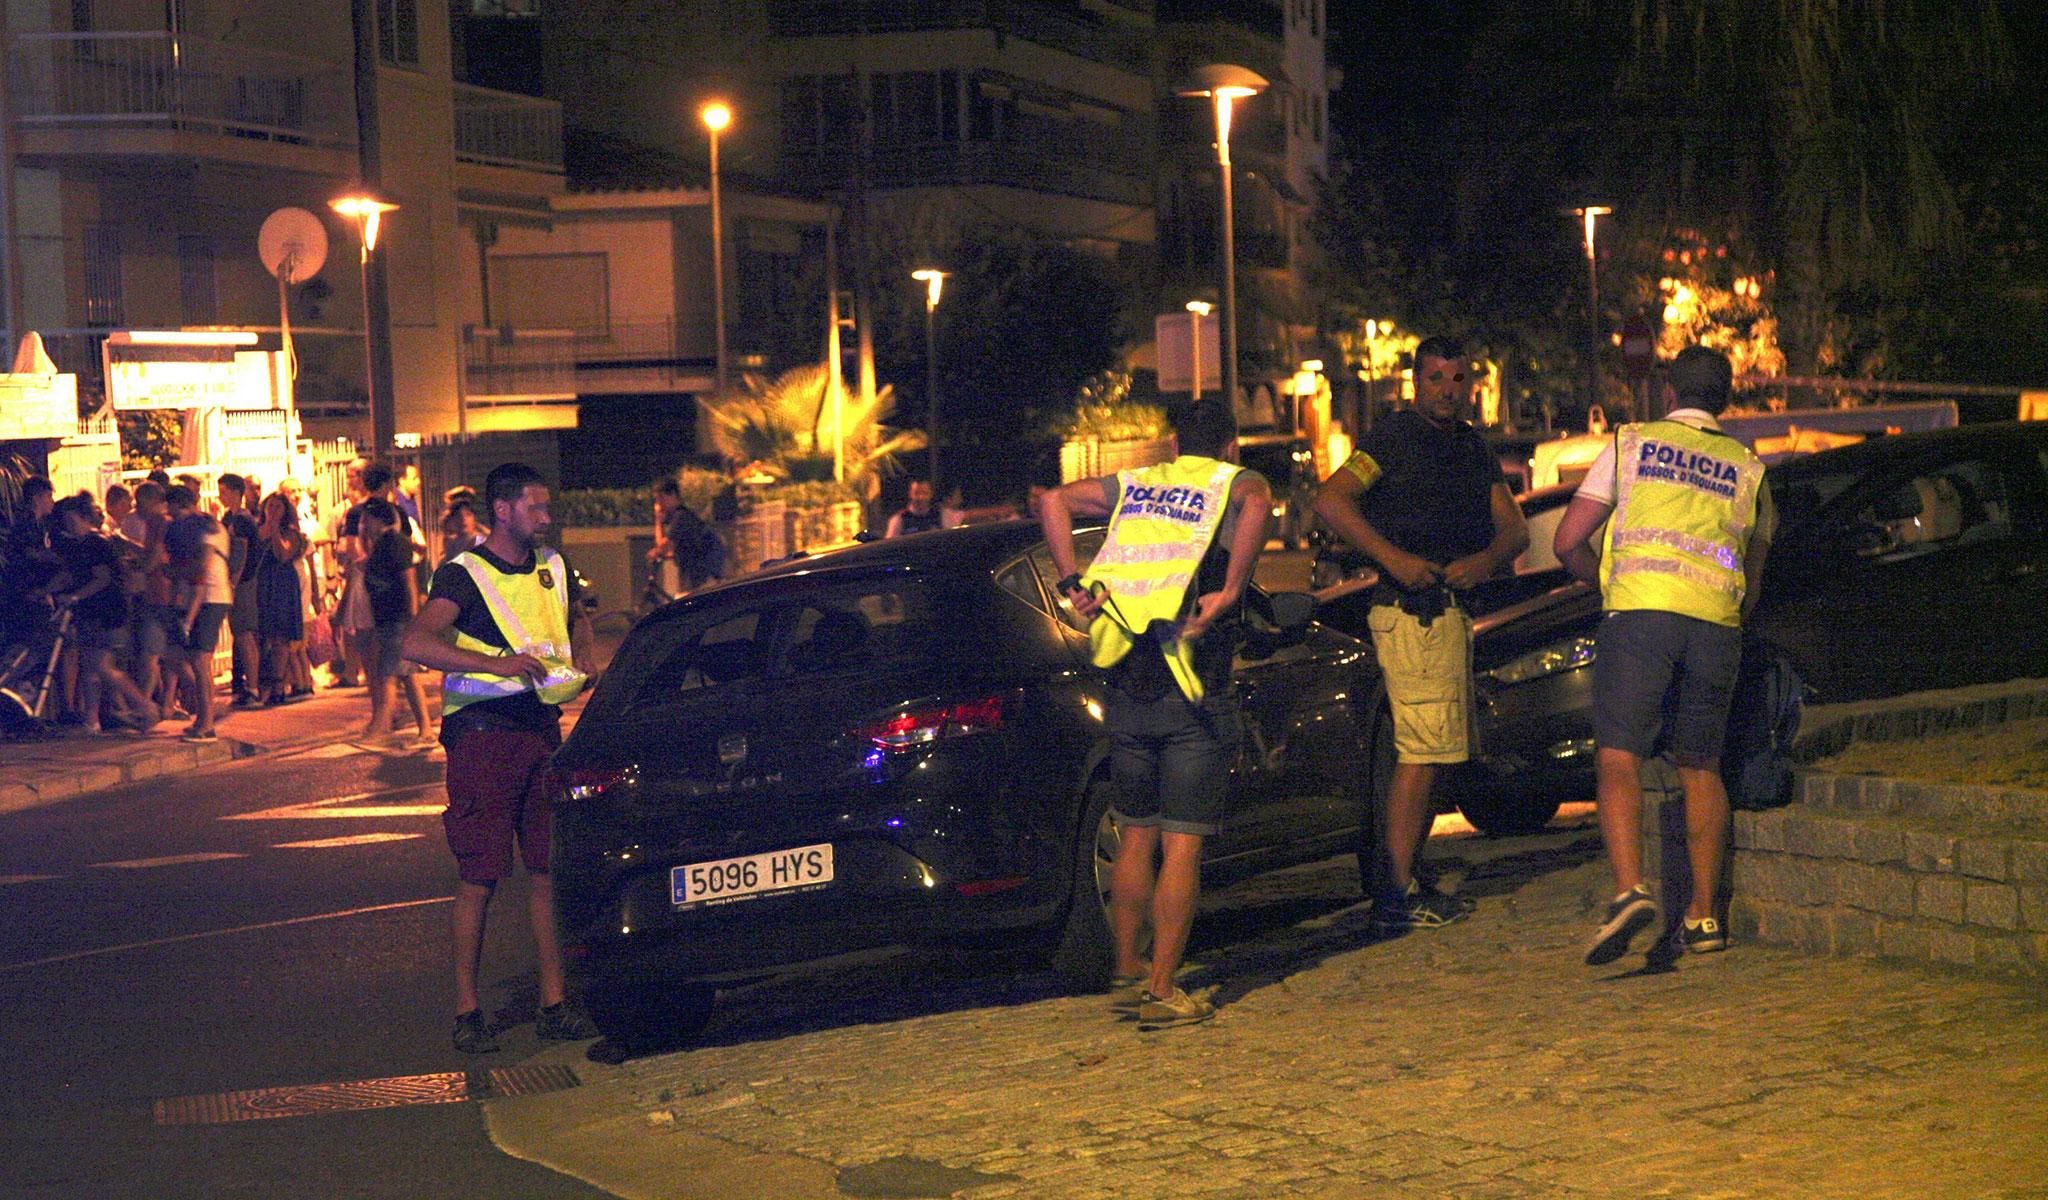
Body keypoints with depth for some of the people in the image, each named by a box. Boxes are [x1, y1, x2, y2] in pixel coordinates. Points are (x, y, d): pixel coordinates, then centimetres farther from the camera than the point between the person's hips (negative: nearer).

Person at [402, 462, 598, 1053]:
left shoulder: (553, 568, 12)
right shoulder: (464, 575, -8)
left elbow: (577, 628, 32)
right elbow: (416, 642, -24)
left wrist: (576, 670, 11)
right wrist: (497, 663, -32)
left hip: (542, 726, 6)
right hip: (482, 732, -6)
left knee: (548, 870, 5)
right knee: (479, 876, -4)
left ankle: (553, 1005, 11)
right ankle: (467, 1012, 3)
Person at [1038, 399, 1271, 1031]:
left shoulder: (1134, 485, 16)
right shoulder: (1237, 481, 3)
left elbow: (1053, 501, 7)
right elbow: (1256, 504, -22)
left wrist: (1071, 581, 3)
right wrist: (1230, 592, -19)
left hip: (1126, 688, 5)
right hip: (1192, 693, -4)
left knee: (1136, 835, 17)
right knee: (1182, 846, -2)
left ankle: (1127, 974, 24)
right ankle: (1163, 992, -4)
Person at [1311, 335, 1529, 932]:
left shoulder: (1473, 447, 19)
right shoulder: (1396, 435, -5)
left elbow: (1513, 528, 13)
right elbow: (1330, 499, -16)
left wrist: (1484, 560, -10)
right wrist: (1393, 557, -22)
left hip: (1451, 608, 9)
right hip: (1414, 608, -9)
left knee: (1430, 751, 13)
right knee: (1422, 751, -12)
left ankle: (1403, 880, 22)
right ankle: (1398, 897, -12)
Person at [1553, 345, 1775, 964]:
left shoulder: (1631, 443, 13)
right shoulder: (1749, 469, 21)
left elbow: (1567, 543, 11)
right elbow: (1753, 578, 27)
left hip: (1639, 612, -3)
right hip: (1717, 625, 3)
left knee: (1618, 759, -7)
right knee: (1700, 768, 15)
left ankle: (1630, 890, -27)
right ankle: (1704, 915, 15)